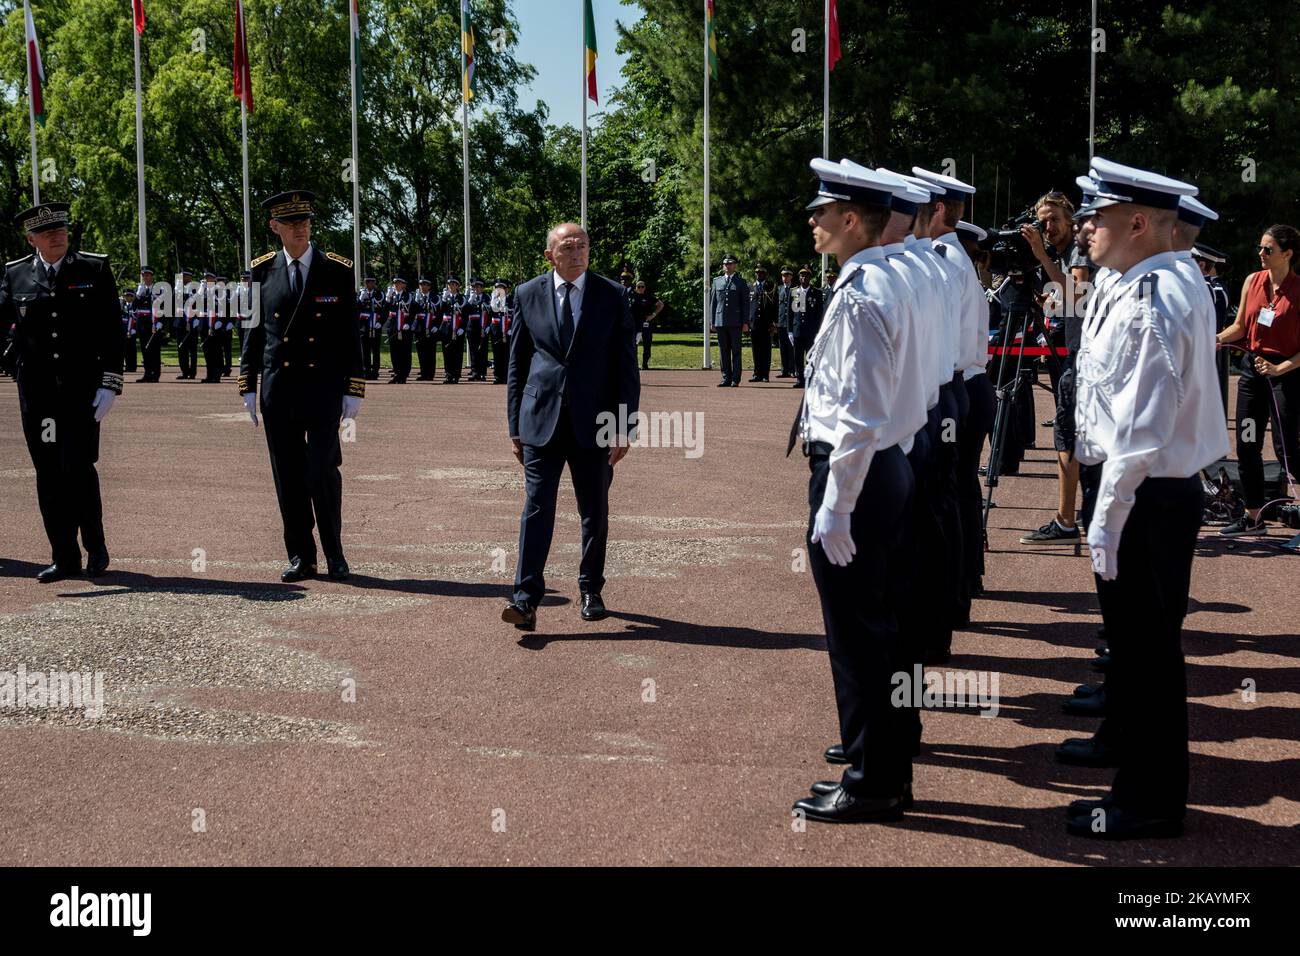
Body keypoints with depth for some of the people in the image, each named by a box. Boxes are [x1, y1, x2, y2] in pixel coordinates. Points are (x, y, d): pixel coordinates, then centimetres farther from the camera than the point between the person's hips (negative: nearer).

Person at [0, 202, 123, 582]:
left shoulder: (95, 269, 2)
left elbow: (111, 330, 0)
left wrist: (110, 383, -6)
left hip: (81, 388, -2)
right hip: (36, 390, 3)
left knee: (77, 467, -10)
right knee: (48, 475, 5)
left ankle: (94, 543, 12)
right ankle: (64, 558, 14)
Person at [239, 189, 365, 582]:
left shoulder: (337, 271, 1)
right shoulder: (262, 271, 6)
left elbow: (350, 333, 1)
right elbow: (254, 330, 10)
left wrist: (354, 390, -3)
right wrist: (248, 387, 5)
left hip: (323, 389, -2)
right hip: (278, 388, 2)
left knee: (323, 473, -6)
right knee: (288, 477, 5)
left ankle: (334, 553, 11)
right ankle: (300, 557, 15)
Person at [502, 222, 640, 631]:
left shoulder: (612, 296, 2)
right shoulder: (528, 295, 5)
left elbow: (626, 365, 2)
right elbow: (517, 364, 9)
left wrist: (623, 427, -4)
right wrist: (515, 426, 5)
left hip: (593, 424, 0)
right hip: (542, 420, 0)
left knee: (594, 513, 10)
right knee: (537, 508, -7)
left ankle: (591, 590, 25)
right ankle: (526, 597, -8)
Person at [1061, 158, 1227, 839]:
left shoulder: (1148, 303, -23)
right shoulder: (1131, 290, 9)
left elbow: (1142, 429, -26)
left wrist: (1107, 519, -23)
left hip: (1148, 498, -10)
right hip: (1145, 492, 10)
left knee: (1147, 641, 1)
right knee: (1127, 626, 26)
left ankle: (1150, 799, 13)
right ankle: (1124, 739, 46)